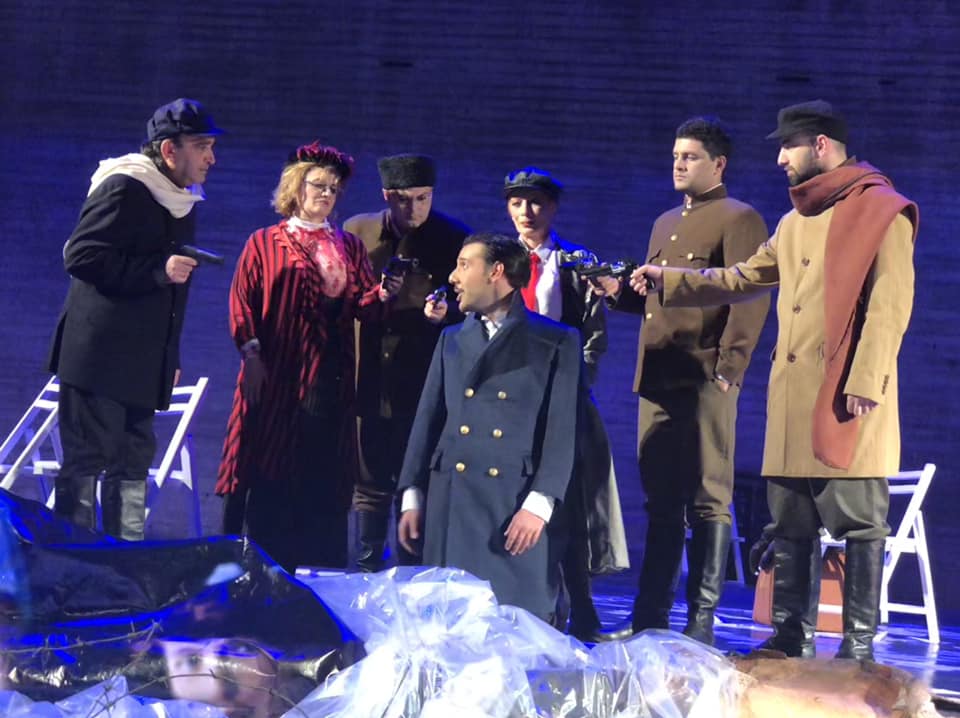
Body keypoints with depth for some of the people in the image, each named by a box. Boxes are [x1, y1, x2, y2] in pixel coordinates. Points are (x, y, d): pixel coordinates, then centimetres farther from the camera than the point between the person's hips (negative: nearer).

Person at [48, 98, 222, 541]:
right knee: (85, 460, -6)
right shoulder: (123, 189, -11)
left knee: (133, 464, 10)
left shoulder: (182, 201, 16)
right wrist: (159, 270, -21)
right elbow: (80, 255, -18)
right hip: (98, 355, -9)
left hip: (144, 363, 9)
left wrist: (171, 357, 20)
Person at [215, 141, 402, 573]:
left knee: (324, 480, 0)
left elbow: (362, 306, 10)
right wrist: (251, 352, -13)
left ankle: (319, 573, 3)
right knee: (269, 476, -5)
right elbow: (241, 303, 0)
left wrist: (381, 294, -11)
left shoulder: (349, 246, 18)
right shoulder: (264, 243, 8)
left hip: (331, 379, 3)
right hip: (278, 376, -3)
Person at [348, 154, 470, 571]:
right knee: (369, 483, 10)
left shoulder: (453, 239, -1)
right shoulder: (357, 232, 6)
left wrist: (445, 312, -19)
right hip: (367, 380, 2)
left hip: (423, 384, -2)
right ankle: (366, 571, 19)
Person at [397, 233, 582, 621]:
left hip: (518, 509, -4)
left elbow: (562, 430, -3)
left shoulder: (556, 342, 3)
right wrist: (412, 497, 8)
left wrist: (538, 504, -13)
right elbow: (428, 420, 15)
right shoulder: (452, 339, 17)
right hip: (450, 505, 4)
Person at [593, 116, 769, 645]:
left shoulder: (738, 220, -3)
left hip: (704, 382, -8)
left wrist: (729, 368, -18)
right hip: (658, 379, 8)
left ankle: (701, 621, -2)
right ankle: (651, 616, 14)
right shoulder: (665, 224, 23)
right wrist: (620, 291, 9)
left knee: (707, 498, -5)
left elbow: (750, 299, -12)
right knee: (660, 499, 10)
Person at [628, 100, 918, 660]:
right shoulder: (795, 222, 21)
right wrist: (669, 280, 25)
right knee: (790, 524, 9)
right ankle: (792, 636, 15)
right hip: (794, 395, 8)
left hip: (848, 400, -8)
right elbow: (744, 279, 30)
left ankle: (859, 644, -2)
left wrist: (866, 382, -20)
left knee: (860, 523, -4)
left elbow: (890, 305, -13)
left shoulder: (882, 211, -5)